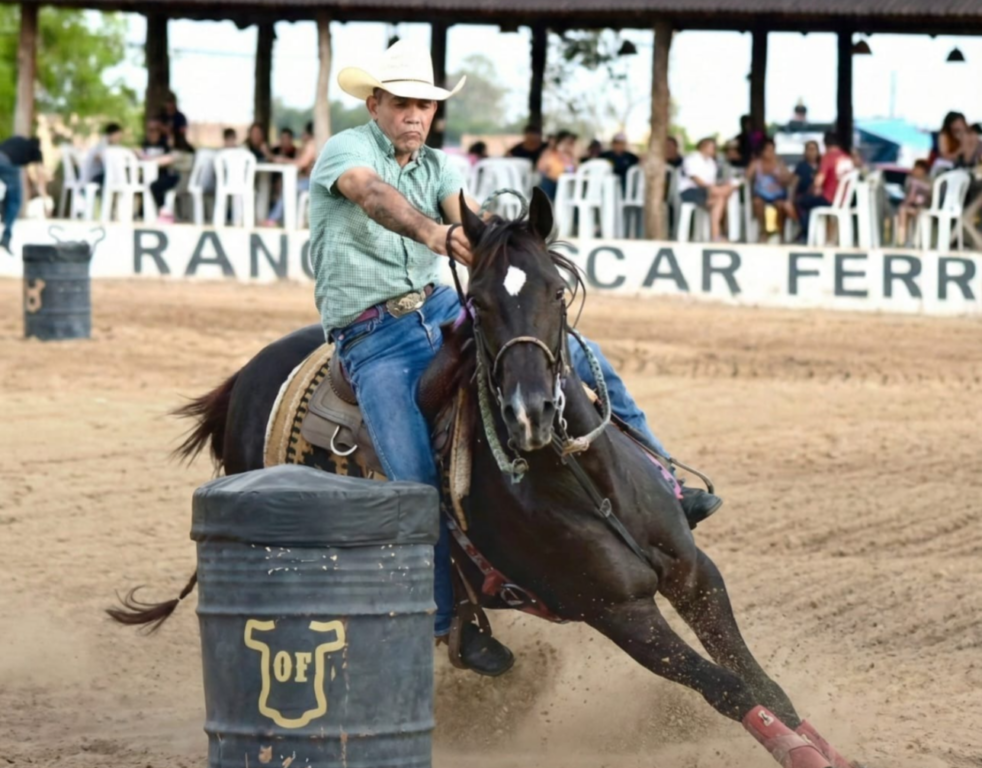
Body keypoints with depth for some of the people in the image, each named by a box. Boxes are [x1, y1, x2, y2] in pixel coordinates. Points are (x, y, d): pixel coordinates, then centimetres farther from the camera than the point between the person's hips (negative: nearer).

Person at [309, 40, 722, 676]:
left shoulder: (435, 165, 12)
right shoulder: (347, 150, -8)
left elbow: (463, 212, -7)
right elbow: (373, 194, -32)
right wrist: (432, 233, -52)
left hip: (443, 310, 6)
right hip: (374, 341, -6)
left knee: (580, 357, -3)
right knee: (419, 480, -17)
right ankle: (451, 617, 0)